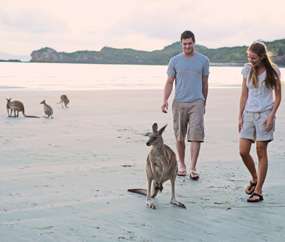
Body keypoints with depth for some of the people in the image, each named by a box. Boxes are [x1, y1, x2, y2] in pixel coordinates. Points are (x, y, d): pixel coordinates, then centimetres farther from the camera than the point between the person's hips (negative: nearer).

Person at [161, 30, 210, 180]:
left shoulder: (203, 60, 6)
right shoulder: (175, 61, 5)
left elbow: (205, 83, 14)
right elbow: (169, 82, 5)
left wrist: (204, 103, 18)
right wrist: (165, 100, -9)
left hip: (197, 103, -1)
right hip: (179, 103, 1)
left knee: (196, 136, -10)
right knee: (180, 137, 7)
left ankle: (193, 168, -8)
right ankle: (181, 165, 24)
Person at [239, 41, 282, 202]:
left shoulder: (273, 71, -4)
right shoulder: (247, 70, 6)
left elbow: (278, 96, 0)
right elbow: (244, 95, 11)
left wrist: (271, 115, -11)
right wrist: (240, 116, 6)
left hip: (264, 114, -4)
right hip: (249, 114, 4)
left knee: (261, 151, -3)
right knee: (243, 151, -1)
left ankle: (258, 190, 3)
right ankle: (255, 179, 25)